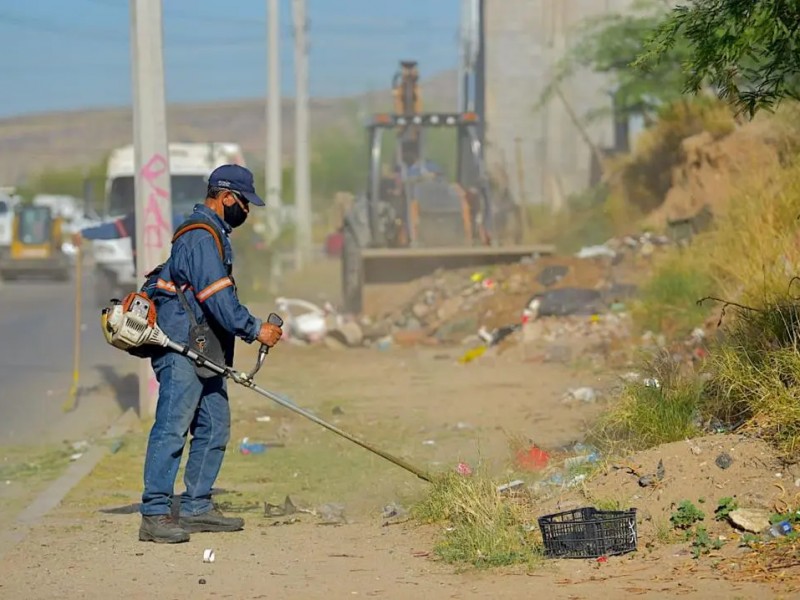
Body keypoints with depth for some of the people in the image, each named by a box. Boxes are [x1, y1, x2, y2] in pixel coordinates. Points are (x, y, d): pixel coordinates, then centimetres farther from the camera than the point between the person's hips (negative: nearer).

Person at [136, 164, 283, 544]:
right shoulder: (200, 237, -14)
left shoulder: (212, 234, 21)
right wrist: (255, 330, -15)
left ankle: (196, 508, 15)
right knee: (172, 429, -13)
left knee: (214, 428, 11)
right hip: (181, 351, -11)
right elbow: (217, 298, -21)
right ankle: (155, 516, -15)